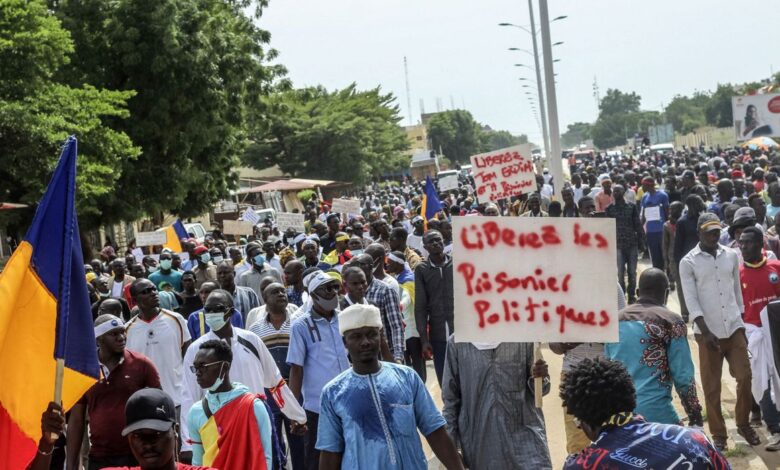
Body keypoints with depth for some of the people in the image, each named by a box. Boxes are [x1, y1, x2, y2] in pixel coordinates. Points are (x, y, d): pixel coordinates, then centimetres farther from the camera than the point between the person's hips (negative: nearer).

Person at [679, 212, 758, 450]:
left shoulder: (731, 256, 6)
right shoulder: (688, 262, -5)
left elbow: (737, 291, 12)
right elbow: (691, 301, -10)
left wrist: (743, 326, 13)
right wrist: (706, 332, -17)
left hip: (734, 328, 3)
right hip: (708, 332, -3)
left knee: (745, 377, 0)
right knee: (711, 387, 4)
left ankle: (743, 424, 21)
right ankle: (718, 434, 16)